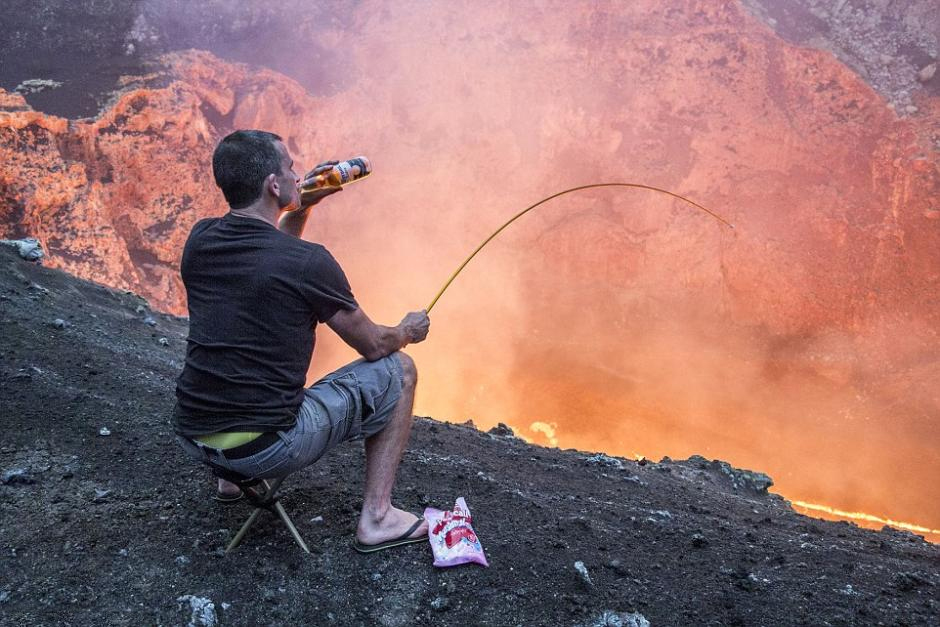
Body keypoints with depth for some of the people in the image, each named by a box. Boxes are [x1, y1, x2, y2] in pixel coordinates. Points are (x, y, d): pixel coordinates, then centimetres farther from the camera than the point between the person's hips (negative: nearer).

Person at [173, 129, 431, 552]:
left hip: (191, 438, 7)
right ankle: (376, 518, 9)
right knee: (398, 369, 7)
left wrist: (305, 205, 15)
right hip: (267, 449, -7)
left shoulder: (200, 239, 1)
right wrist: (408, 331, 18)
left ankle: (231, 475, 36)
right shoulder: (309, 262, -16)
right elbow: (373, 345, -4)